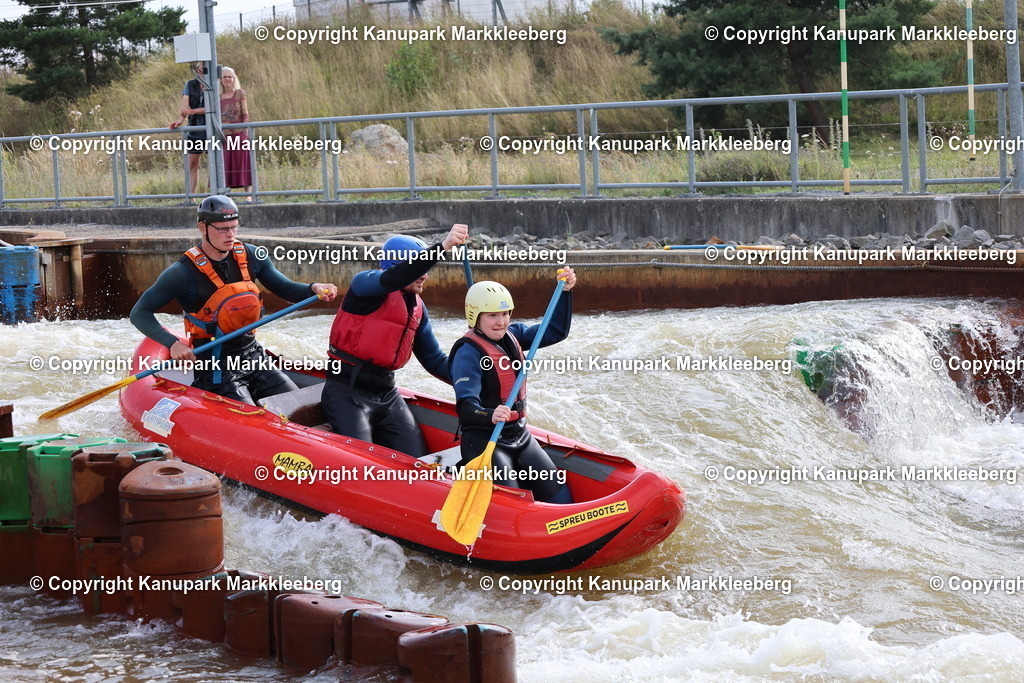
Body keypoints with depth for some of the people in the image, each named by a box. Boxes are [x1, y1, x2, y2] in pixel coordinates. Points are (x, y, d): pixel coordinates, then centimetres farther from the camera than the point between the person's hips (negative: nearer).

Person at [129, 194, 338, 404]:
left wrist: (313, 288, -10)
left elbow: (285, 289, 13)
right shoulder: (184, 271, -13)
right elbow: (139, 313, -11)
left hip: (254, 356, 6)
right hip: (217, 368, -5)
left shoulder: (249, 257, 3)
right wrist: (173, 343, -26)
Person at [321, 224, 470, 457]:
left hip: (386, 393, 7)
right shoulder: (365, 283, -9)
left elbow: (435, 361, 18)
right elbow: (394, 279, -33)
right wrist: (442, 247, -43)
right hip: (346, 391, -7)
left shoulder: (417, 308, 14)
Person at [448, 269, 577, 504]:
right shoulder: (468, 352, -17)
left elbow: (556, 331, 10)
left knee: (557, 493, 0)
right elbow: (465, 407, -27)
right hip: (484, 440, -8)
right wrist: (490, 416, -48)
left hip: (519, 436, 8)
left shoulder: (512, 336, 6)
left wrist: (565, 292, -2)